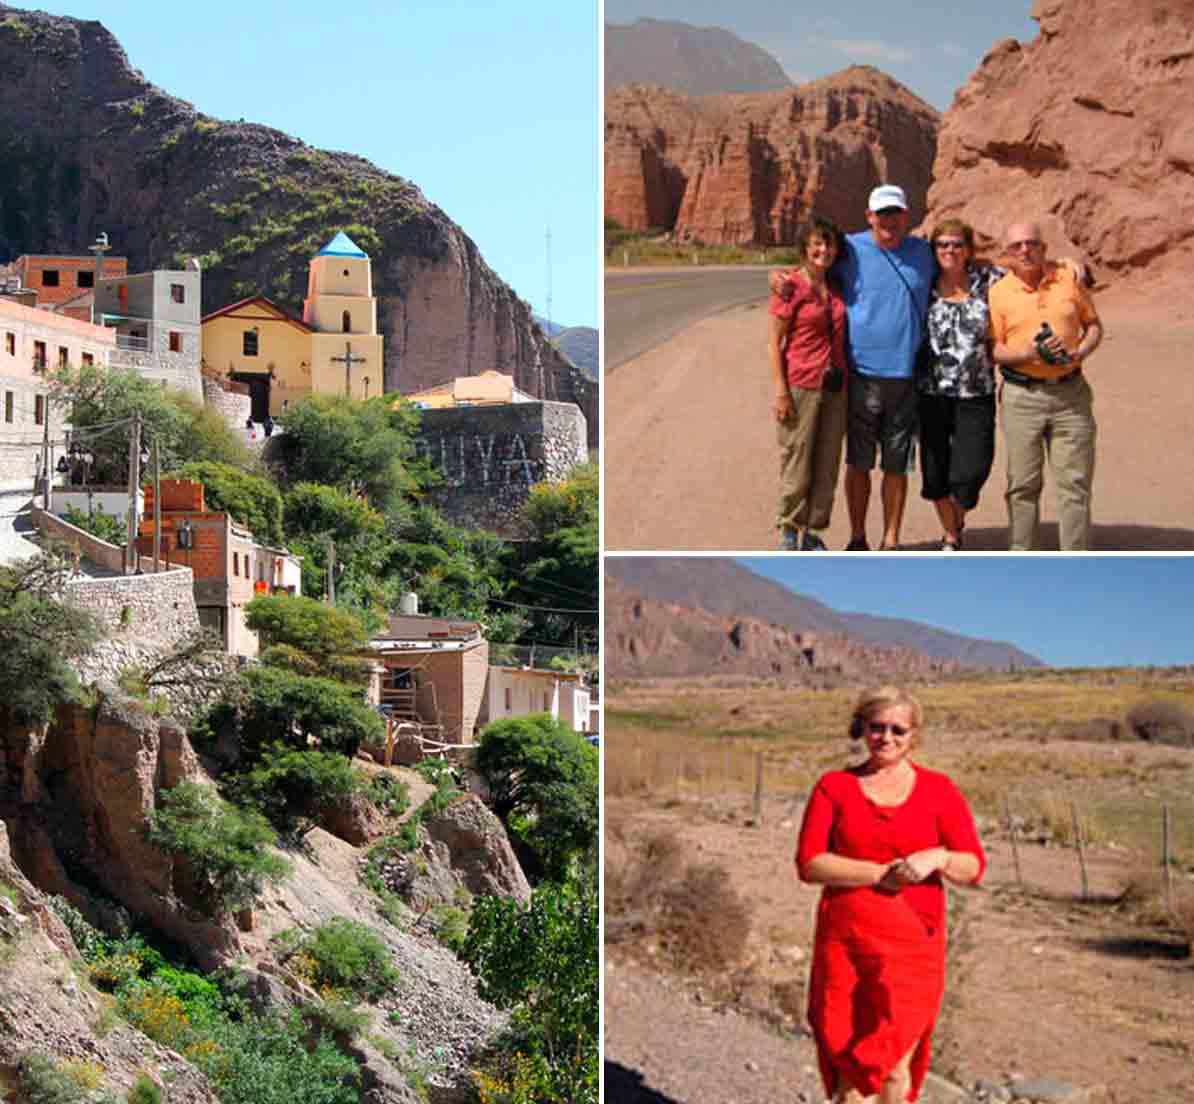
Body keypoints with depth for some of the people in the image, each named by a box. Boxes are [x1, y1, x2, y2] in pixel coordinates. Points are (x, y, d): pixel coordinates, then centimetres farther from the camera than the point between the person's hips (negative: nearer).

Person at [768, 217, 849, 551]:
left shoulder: (837, 288, 10)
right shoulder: (789, 286, -7)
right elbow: (774, 342, -8)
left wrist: (848, 385, 10)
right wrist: (780, 391, -14)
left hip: (835, 388, 6)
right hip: (800, 386, -5)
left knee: (827, 464, 7)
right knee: (797, 462, 1)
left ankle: (811, 529, 18)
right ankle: (790, 531, 14)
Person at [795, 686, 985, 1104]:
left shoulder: (939, 791, 6)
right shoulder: (833, 786, 5)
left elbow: (973, 866, 4)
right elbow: (809, 863, -4)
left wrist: (938, 858, -18)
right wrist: (880, 873, -13)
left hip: (912, 943, 0)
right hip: (845, 940, 0)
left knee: (894, 1066, -4)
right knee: (848, 1061, 2)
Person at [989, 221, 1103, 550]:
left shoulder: (1068, 278, 5)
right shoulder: (998, 292, 0)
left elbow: (1094, 324, 13)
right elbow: (992, 350, -2)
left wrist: (1082, 351, -6)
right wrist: (1028, 352, -18)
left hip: (1071, 392, 1)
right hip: (1022, 396, -1)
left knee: (1075, 482, 1)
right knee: (1023, 484, 4)